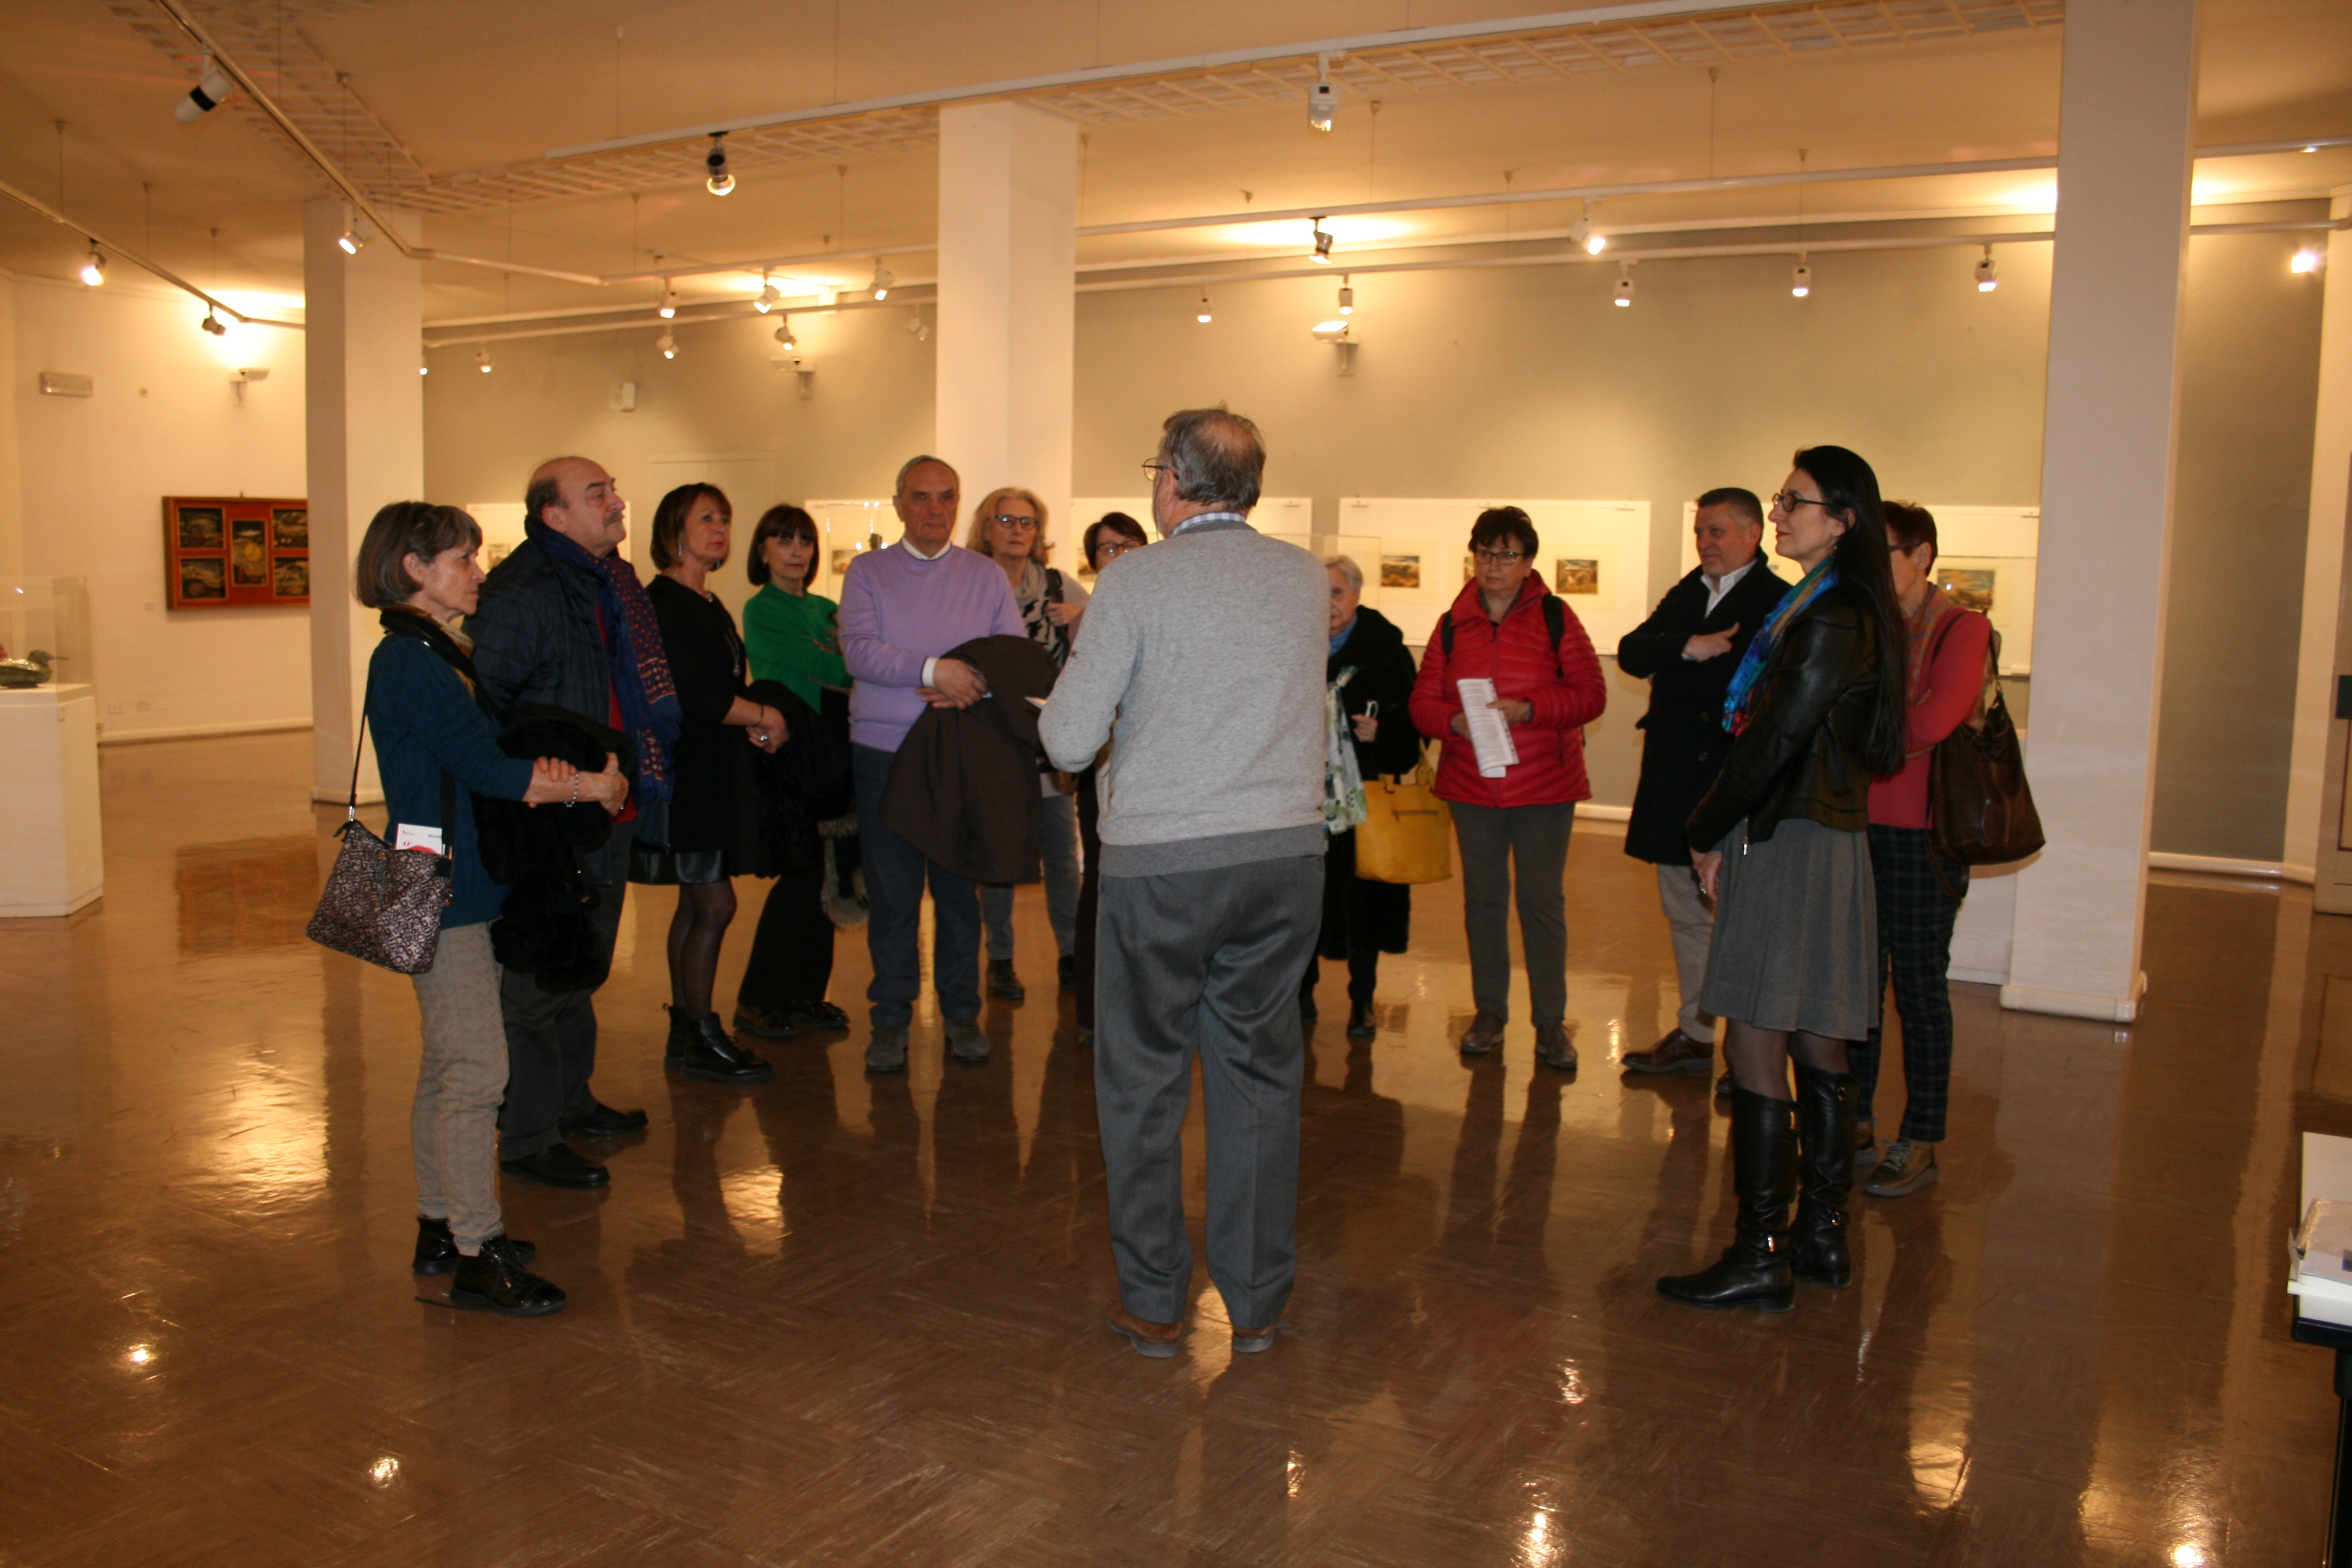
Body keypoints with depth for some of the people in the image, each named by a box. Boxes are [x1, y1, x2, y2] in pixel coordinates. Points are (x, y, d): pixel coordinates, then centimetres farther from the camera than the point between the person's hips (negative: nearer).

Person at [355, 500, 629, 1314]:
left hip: (464, 887, 10)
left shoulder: (441, 653, 15)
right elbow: (487, 767, -18)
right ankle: (478, 1255, -2)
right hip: (441, 889, -10)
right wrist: (594, 785, -7)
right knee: (477, 1068, -8)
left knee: (449, 1064, 15)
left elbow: (494, 754, 9)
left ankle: (440, 1228, 25)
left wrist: (541, 769, -14)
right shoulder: (411, 662, -15)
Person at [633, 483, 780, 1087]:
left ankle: (685, 1033, 20)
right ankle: (700, 1040, 3)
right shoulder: (664, 601, -12)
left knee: (696, 905, 12)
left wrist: (748, 723, 2)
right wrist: (762, 715, -10)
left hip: (714, 771, 10)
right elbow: (689, 695, -20)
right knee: (714, 905, -7)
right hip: (686, 771, -10)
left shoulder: (709, 604, 18)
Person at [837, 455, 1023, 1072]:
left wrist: (972, 687, -17)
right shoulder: (867, 572, 6)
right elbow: (858, 649, -10)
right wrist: (934, 670, -22)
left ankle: (962, 1013, 18)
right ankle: (891, 1018, 14)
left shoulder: (986, 576, 10)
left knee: (959, 887, 6)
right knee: (891, 891, 3)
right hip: (884, 751, -1)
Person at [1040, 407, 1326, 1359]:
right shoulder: (1307, 581, 6)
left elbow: (1069, 743, -9)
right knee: (1261, 1074, 12)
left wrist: (1073, 682, 13)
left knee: (1142, 1081, 9)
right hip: (1287, 852, 4)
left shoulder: (1134, 584, -7)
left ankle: (1154, 1305, 18)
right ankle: (1258, 1303, 22)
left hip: (1162, 860, -4)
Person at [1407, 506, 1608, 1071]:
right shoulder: (1452, 625, 7)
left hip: (1544, 788, -3)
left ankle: (1551, 1024, 11)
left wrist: (1528, 709, -21)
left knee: (1542, 903, 0)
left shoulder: (1554, 617, -2)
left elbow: (1590, 694, -7)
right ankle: (1489, 1014, 24)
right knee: (1483, 899, 11)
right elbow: (1423, 700, 4)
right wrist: (1454, 721, -17)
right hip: (1471, 787, 3)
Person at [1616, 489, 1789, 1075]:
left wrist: (1670, 677, -12)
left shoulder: (1779, 601, -8)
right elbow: (1631, 652, 2)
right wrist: (1688, 648, -14)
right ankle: (1694, 1035, 26)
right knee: (1687, 914, 15)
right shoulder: (1686, 594, 16)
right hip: (1677, 780, 8)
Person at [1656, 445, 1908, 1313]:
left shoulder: (1834, 618, -15)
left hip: (1792, 847, -10)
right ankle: (1820, 1235, 23)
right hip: (1817, 841, 10)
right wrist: (1722, 832, 7)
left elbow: (1777, 740, -17)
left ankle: (1759, 1256, 0)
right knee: (1817, 1049, 13)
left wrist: (1707, 831, -5)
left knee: (1755, 1047, -7)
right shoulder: (1826, 607, 16)